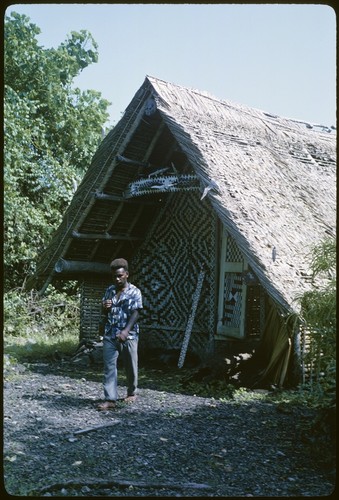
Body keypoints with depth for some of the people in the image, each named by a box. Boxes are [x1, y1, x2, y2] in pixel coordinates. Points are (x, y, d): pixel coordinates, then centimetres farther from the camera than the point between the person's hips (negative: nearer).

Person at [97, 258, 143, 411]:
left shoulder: (134, 292, -6)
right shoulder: (109, 290, 10)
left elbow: (135, 313, -15)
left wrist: (126, 331, -29)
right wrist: (105, 308, -8)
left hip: (128, 336, -3)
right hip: (110, 335, 4)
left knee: (131, 367, 10)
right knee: (109, 367, -5)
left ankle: (132, 392, 32)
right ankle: (110, 399, -4)